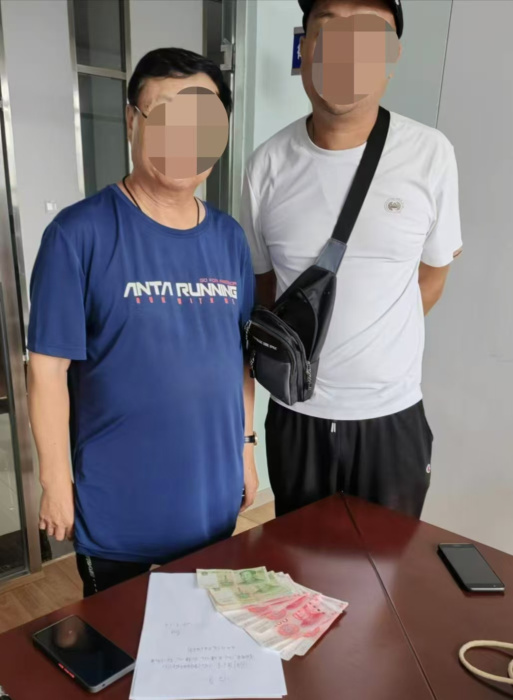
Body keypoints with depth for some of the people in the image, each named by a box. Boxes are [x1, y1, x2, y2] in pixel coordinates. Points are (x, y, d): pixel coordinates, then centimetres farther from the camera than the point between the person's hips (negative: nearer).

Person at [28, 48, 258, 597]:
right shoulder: (80, 233, -17)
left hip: (213, 495, 4)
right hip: (119, 504, -4)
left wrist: (245, 447, 9)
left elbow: (239, 352, 6)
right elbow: (49, 366, -13)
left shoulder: (229, 238, -1)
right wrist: (55, 482, -10)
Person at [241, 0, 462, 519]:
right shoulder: (268, 164, -6)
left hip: (392, 415, -1)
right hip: (295, 412, 1)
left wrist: (367, 349, 2)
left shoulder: (431, 155, -10)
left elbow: (432, 275, 2)